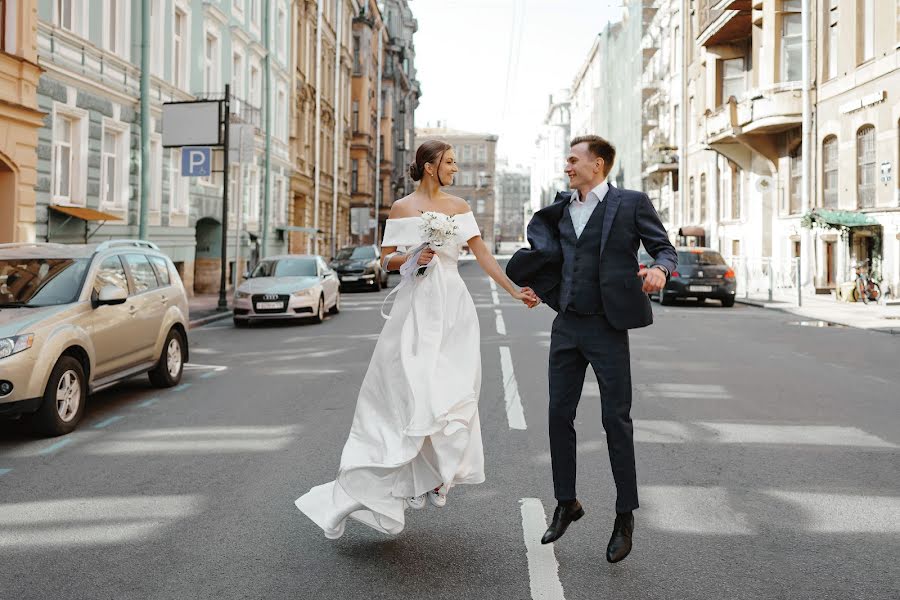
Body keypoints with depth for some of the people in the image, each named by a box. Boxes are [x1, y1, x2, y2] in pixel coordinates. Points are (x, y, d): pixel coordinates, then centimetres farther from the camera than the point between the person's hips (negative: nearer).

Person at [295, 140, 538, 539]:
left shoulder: (459, 207, 11)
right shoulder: (402, 208, 3)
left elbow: (483, 254, 8)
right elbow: (387, 260, 4)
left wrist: (515, 291, 3)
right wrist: (413, 258, -16)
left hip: (453, 307, 3)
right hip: (416, 307, -3)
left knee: (451, 390, 0)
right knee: (410, 389, -6)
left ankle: (437, 474, 12)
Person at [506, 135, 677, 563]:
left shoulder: (631, 203, -4)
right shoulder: (562, 205, 12)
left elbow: (665, 247, -1)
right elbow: (538, 223, 30)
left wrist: (660, 269, -24)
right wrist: (542, 251, 10)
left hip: (607, 327, -5)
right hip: (566, 325, 6)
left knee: (616, 419, 1)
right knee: (559, 415, 9)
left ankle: (625, 515, 15)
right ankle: (566, 503, 25)